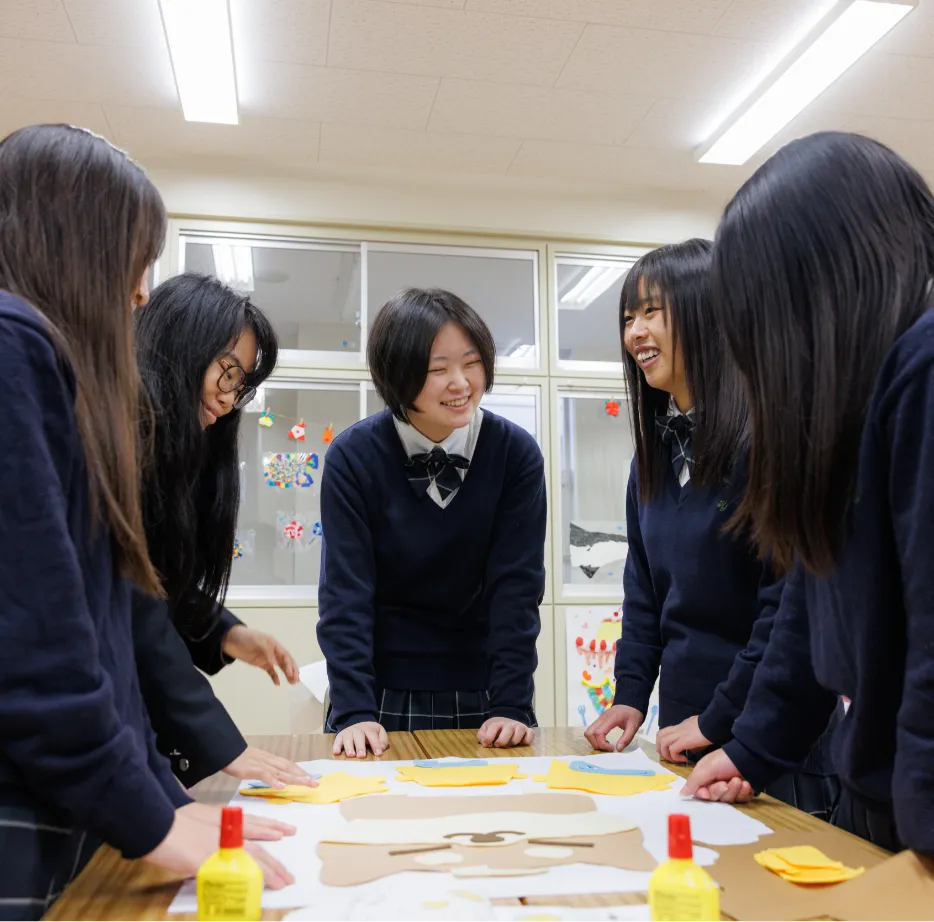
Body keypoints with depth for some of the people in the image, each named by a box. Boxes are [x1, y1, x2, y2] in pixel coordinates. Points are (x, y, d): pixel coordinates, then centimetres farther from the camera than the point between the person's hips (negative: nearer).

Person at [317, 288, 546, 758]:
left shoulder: (517, 452, -9)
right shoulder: (353, 456, -11)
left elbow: (517, 584, -10)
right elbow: (345, 591, -13)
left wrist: (512, 705, -15)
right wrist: (354, 711, -20)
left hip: (481, 697, 1)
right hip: (384, 698, -1)